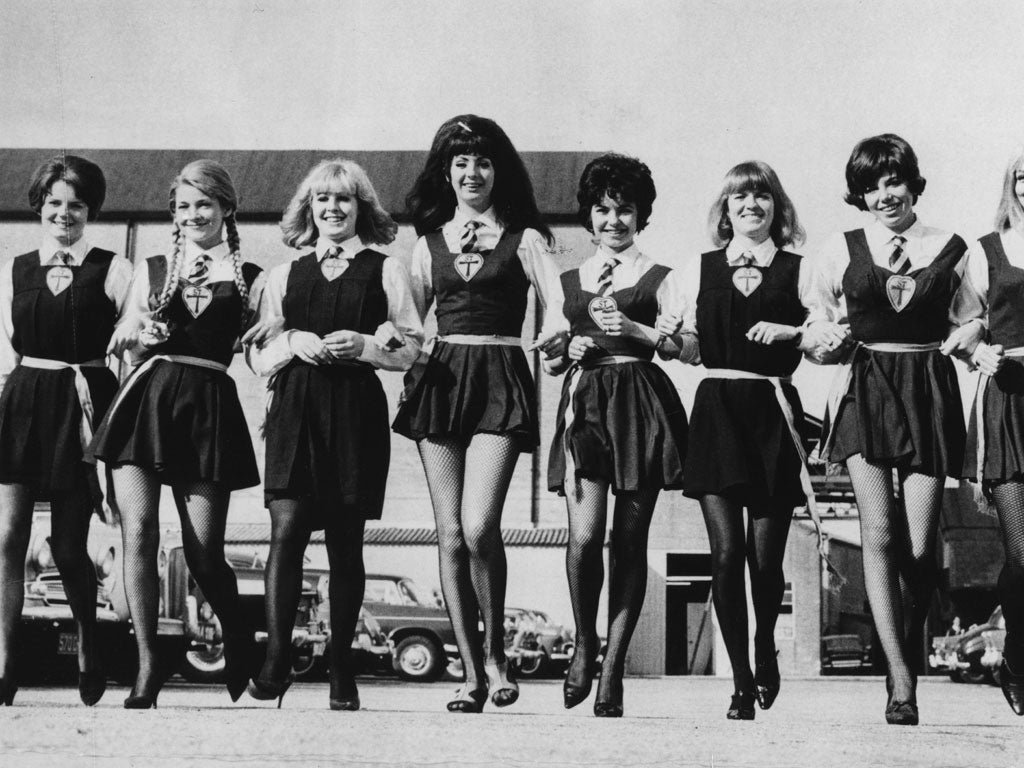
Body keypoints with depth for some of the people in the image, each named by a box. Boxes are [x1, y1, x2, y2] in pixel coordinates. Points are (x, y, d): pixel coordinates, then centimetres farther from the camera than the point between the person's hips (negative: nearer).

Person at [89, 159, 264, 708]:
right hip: (145, 397, 2)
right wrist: (141, 337, -4)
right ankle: (147, 665, -5)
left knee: (203, 550, -3)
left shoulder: (249, 279, 9)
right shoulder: (152, 270, 17)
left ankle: (242, 646, 24)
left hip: (209, 405, -2)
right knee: (138, 531, -11)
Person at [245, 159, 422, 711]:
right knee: (287, 528, -13)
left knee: (345, 541, 2)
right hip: (295, 408, 1)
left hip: (357, 410, -1)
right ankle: (276, 658, -13)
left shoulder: (386, 271, 10)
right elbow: (259, 356, 15)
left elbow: (410, 351, 6)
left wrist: (363, 345, -10)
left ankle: (341, 669, 10)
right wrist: (292, 342, -4)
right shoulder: (285, 274, 16)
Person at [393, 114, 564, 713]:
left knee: (479, 528, -18)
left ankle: (496, 651, 4)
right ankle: (473, 674, 7)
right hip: (441, 379, 3)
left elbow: (559, 307, -4)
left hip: (500, 379, -3)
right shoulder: (431, 242, 16)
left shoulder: (523, 239, 7)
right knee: (451, 536, -1)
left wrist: (558, 334, -25)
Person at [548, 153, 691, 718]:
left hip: (640, 403, -1)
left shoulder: (658, 278, 8)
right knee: (584, 535, -14)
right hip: (584, 403, 1)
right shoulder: (568, 281, 17)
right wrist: (569, 351, 0)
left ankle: (612, 665, 6)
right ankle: (584, 644, 8)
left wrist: (634, 329, -14)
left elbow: (690, 347, -2)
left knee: (629, 539, -1)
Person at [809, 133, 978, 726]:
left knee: (920, 548, -4)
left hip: (929, 389, 1)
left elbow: (965, 323, 18)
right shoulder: (841, 251, 8)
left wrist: (962, 341, -4)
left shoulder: (951, 250, 8)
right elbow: (824, 324, 18)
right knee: (880, 533, -14)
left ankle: (907, 661, 17)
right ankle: (902, 681, -15)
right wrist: (829, 336, -3)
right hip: (866, 388, 0)